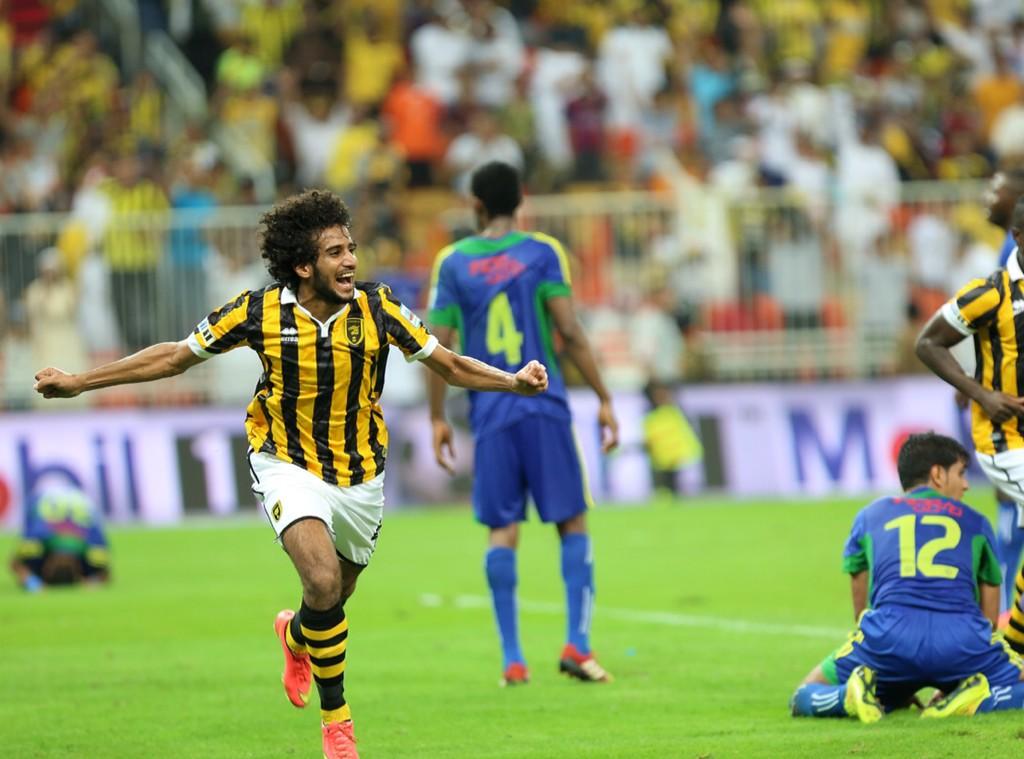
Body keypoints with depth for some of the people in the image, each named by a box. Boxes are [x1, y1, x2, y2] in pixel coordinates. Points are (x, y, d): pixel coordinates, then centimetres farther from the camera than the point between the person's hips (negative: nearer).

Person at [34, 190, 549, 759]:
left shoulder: (378, 309, -12)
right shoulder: (260, 312, -14)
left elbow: (448, 365, -1)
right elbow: (174, 357, -2)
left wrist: (513, 382, -17)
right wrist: (78, 383, -3)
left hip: (360, 473, 3)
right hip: (288, 465, -3)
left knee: (334, 599, 15)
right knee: (323, 581, -25)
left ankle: (296, 636, 55)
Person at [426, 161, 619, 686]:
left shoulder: (452, 263, 5)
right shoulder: (542, 253, 0)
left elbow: (439, 347, 4)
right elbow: (570, 334, -6)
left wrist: (437, 418, 12)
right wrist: (604, 400, -1)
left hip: (489, 413, 2)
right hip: (544, 406, -1)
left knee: (502, 532, 3)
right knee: (572, 523, 5)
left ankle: (511, 659, -1)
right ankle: (577, 644, -5)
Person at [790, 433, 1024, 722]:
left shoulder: (869, 516, 27)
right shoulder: (975, 522, 25)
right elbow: (989, 615, 28)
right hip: (962, 640, -1)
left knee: (805, 699, 20)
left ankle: (850, 697, -14)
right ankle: (979, 699, -11)